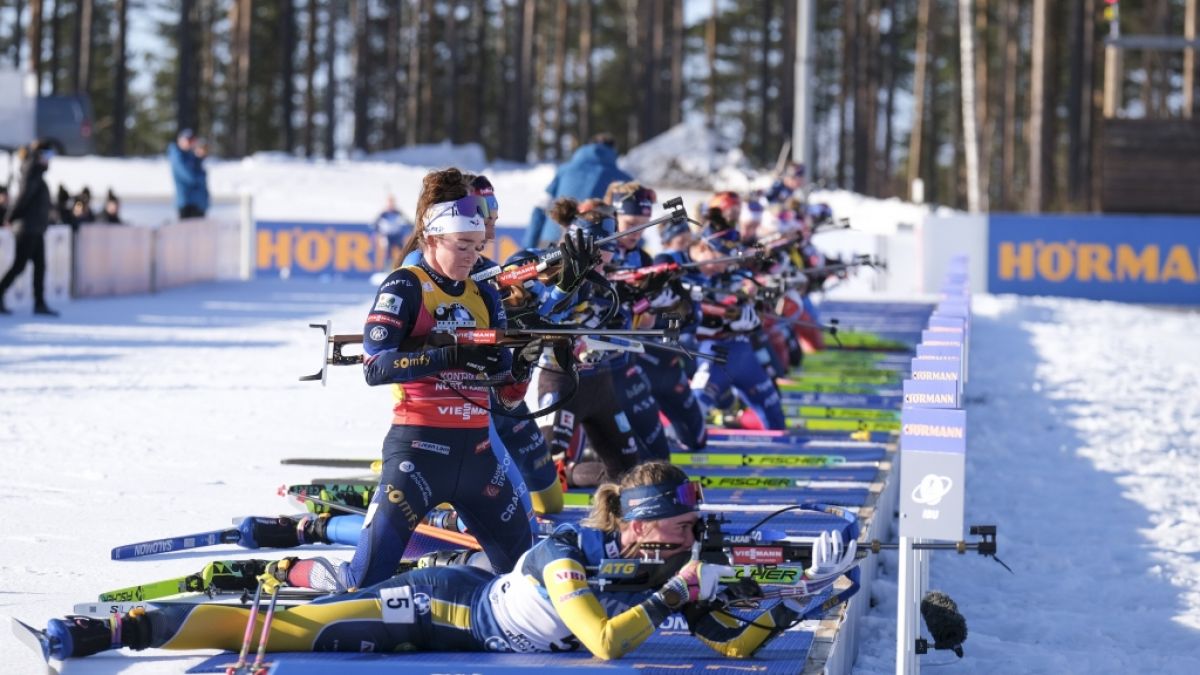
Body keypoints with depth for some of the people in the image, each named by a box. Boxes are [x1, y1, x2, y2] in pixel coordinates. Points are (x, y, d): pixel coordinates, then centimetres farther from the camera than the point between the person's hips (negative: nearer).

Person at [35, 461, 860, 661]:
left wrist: (806, 596, -18)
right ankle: (117, 628, 1)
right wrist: (671, 597, -36)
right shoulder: (568, 554, -31)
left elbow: (736, 643, -8)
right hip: (447, 604, -7)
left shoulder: (665, 575, -11)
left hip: (471, 637, 7)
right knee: (290, 628, -5)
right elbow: (605, 644, -43)